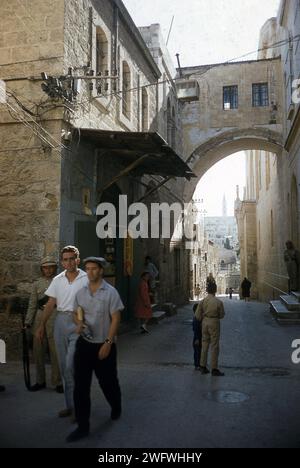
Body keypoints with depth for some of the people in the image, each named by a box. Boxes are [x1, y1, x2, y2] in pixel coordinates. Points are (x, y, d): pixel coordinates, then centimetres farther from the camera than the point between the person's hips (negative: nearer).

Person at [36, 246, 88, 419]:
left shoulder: (86, 279, -6)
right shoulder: (57, 280, 8)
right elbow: (51, 304, 12)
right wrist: (42, 325, 11)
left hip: (79, 322, -5)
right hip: (61, 321, 5)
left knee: (71, 365, -12)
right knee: (64, 366, 11)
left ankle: (76, 404, 6)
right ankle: (71, 405, 25)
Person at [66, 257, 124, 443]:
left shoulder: (110, 292, -11)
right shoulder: (81, 292, 3)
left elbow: (115, 319, -11)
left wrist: (108, 343, -16)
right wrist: (79, 324, -7)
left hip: (104, 345, -3)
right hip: (84, 344, 4)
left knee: (108, 382, 12)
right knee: (80, 385, 1)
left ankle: (116, 408, 42)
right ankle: (83, 426, 13)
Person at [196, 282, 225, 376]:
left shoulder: (202, 301, -4)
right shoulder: (218, 302, -14)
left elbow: (197, 315, -1)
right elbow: (222, 315, -1)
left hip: (205, 323, 4)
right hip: (214, 323, -4)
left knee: (205, 345, 14)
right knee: (214, 346, 3)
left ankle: (203, 367, 22)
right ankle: (214, 369, 7)